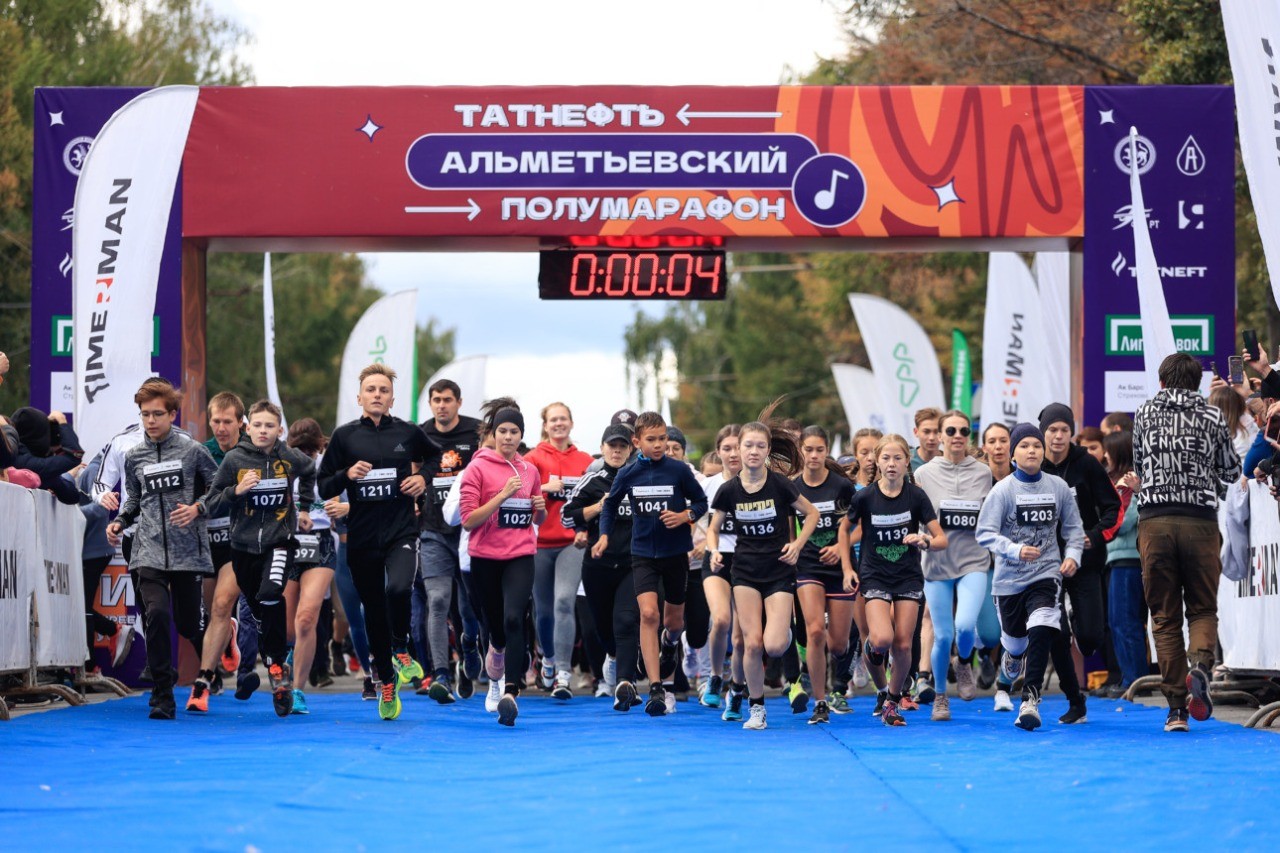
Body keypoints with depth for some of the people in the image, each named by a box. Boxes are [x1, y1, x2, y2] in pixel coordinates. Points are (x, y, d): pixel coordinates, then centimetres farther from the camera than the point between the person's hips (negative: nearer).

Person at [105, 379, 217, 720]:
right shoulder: (134, 457, 10)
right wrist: (120, 522, 6)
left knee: (189, 622, 4)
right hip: (150, 552, 2)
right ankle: (162, 696, -12)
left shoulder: (192, 451, 1)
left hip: (187, 551, -2)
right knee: (156, 615, -17)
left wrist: (198, 508, -12)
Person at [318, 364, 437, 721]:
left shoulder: (409, 433, 2)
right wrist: (347, 474, -13)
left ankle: (401, 650, -3)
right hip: (362, 537, 2)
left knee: (398, 589, -29)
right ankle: (385, 682, 26)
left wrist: (423, 477, 4)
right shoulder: (344, 436, 2)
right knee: (374, 611, 9)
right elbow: (323, 487, 5)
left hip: (402, 531, -2)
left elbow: (435, 456, 23)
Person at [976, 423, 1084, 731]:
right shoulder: (1003, 490, -8)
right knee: (1015, 641, 14)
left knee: (1041, 630, -24)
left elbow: (1073, 527, 11)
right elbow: (985, 533, -12)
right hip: (1009, 578, 0)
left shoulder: (1058, 487, 0)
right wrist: (1015, 550, -27)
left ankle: (1030, 699, -21)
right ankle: (1013, 658, 54)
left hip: (1046, 573, 0)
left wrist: (1072, 555, -7)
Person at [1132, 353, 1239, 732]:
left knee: (1165, 616, 6)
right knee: (1203, 609, 11)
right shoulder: (1212, 416, 7)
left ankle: (1176, 707, 0)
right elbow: (1231, 472, 16)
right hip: (1200, 520, 0)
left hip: (1155, 520, 1)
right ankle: (1200, 666, -20)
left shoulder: (1144, 414, 10)